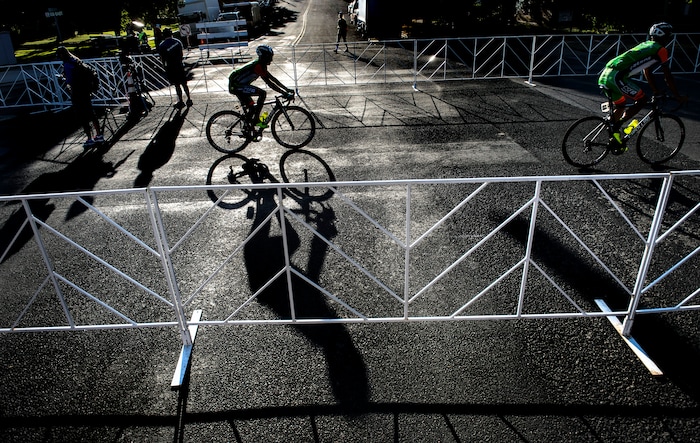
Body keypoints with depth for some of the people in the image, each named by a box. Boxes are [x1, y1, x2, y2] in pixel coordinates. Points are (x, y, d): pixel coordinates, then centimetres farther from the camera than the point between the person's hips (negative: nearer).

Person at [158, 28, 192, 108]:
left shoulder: (162, 45, -9)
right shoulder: (178, 41, 0)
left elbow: (162, 58, -4)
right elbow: (181, 54, 8)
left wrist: (165, 65, 14)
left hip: (170, 67, -3)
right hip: (179, 65, 3)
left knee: (177, 85, 5)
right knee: (184, 84, 13)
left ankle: (181, 101, 10)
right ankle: (189, 99, 16)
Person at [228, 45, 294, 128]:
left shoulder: (261, 65, 9)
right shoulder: (258, 66, -21)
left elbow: (273, 79, 13)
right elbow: (269, 83, -25)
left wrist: (287, 89, 9)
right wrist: (285, 93, -25)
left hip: (235, 86, 10)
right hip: (236, 86, -10)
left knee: (252, 107, 13)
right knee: (263, 93, -19)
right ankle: (256, 119, -14)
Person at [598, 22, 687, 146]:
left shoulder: (645, 45, 30)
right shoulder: (660, 49, 5)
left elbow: (647, 72, 37)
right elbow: (668, 76, 6)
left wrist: (656, 92, 42)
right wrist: (677, 97, 15)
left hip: (604, 76, 9)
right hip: (616, 77, -9)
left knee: (620, 106, 24)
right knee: (641, 100, 3)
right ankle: (616, 128, -5)